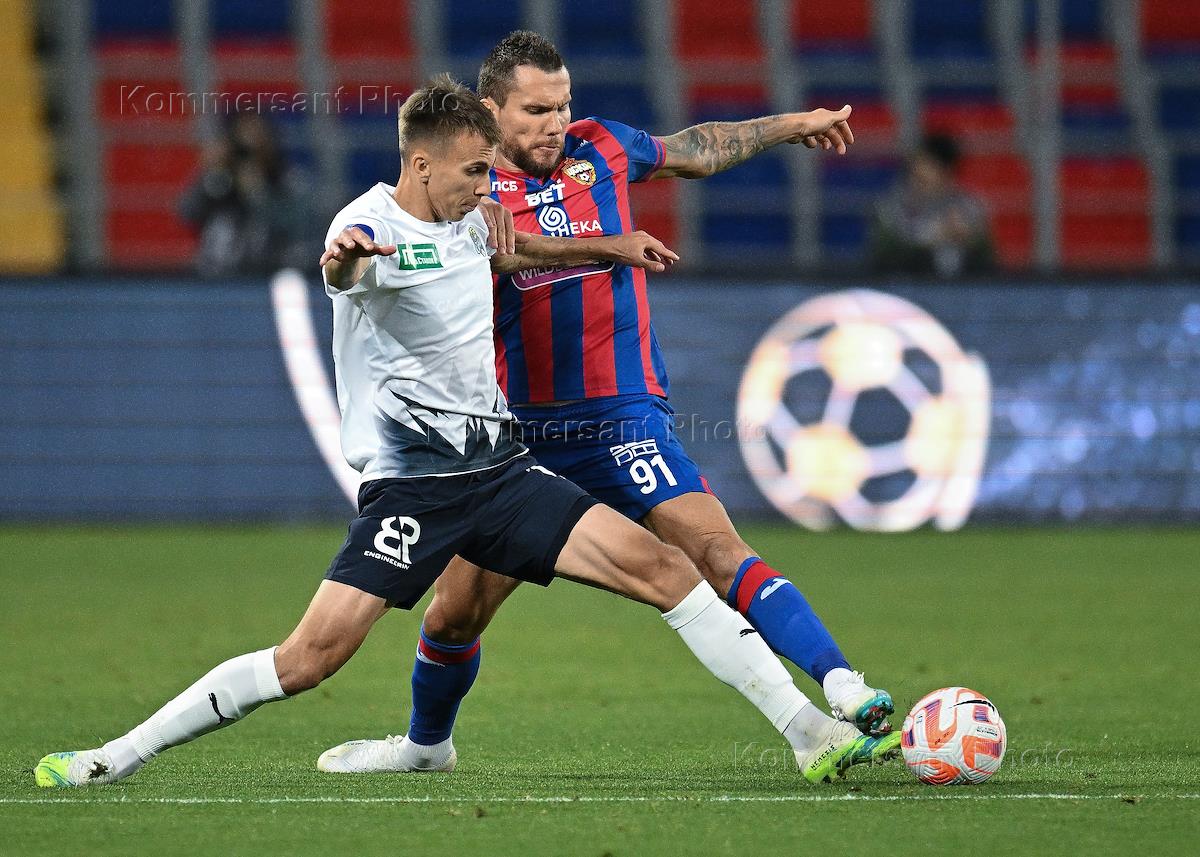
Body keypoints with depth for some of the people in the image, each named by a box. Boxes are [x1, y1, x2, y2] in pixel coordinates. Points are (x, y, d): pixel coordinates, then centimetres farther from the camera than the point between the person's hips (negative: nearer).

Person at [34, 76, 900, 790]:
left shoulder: (464, 219, 11)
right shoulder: (374, 224, -14)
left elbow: (509, 250, 37)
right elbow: (345, 266, -41)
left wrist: (612, 247, 44)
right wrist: (342, 264, -64)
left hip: (499, 465, 6)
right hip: (408, 482, -6)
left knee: (658, 565, -8)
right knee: (312, 655, -16)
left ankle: (812, 735, -6)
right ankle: (118, 757, -5)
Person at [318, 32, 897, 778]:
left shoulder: (601, 149, 4)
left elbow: (696, 151, 23)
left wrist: (793, 125, 33)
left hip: (624, 419, -1)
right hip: (521, 434, 1)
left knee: (716, 551, -22)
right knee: (457, 606, 8)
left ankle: (845, 693, -32)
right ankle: (427, 745, 35)